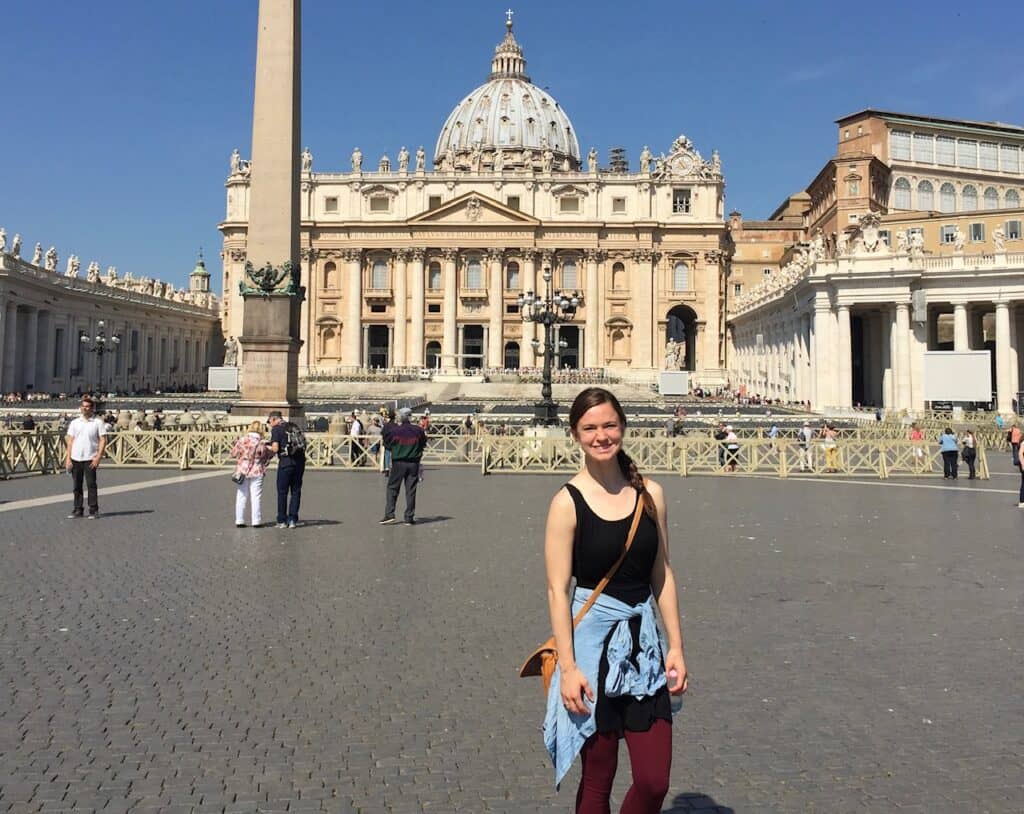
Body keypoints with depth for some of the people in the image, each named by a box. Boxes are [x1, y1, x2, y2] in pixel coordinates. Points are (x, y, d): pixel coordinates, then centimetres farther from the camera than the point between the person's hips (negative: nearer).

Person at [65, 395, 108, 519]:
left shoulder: (98, 423, 1)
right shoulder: (74, 423, 11)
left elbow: (103, 440, -2)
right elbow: (70, 440, 10)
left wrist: (98, 457, -12)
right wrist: (68, 458, 2)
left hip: (90, 459, -4)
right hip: (75, 459, 4)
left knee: (91, 484, -4)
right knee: (77, 485, 8)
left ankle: (94, 510, 3)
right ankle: (78, 510, 16)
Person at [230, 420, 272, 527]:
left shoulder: (241, 440, -4)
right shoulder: (262, 443, -8)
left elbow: (233, 454, 4)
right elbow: (267, 457, 0)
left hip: (242, 471, 2)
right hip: (256, 472, -2)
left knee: (241, 496, 9)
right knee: (256, 497, 4)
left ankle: (239, 521, 8)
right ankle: (256, 521, 4)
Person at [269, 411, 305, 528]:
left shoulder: (276, 429, -2)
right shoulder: (294, 426, 17)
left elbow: (275, 449, -11)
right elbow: (304, 443, 17)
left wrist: (268, 448, 10)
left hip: (286, 462, -5)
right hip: (300, 461, 5)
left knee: (282, 492, 6)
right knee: (296, 491, 11)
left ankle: (282, 521, 10)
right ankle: (292, 520, 10)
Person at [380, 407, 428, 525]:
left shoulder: (394, 430, -9)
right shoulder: (418, 430, -4)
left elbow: (387, 444, 2)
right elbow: (423, 443, 8)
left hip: (398, 463, -1)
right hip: (413, 463, 2)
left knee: (392, 488, 8)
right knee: (411, 490, 6)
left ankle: (389, 515, 0)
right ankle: (409, 517, 6)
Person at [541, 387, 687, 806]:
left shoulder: (650, 493, 3)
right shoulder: (568, 502, -9)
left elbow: (662, 573, 8)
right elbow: (558, 590, -9)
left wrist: (676, 647, 6)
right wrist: (568, 667, -13)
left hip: (643, 639, 4)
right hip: (593, 640, -3)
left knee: (654, 782, 4)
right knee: (597, 780, 9)